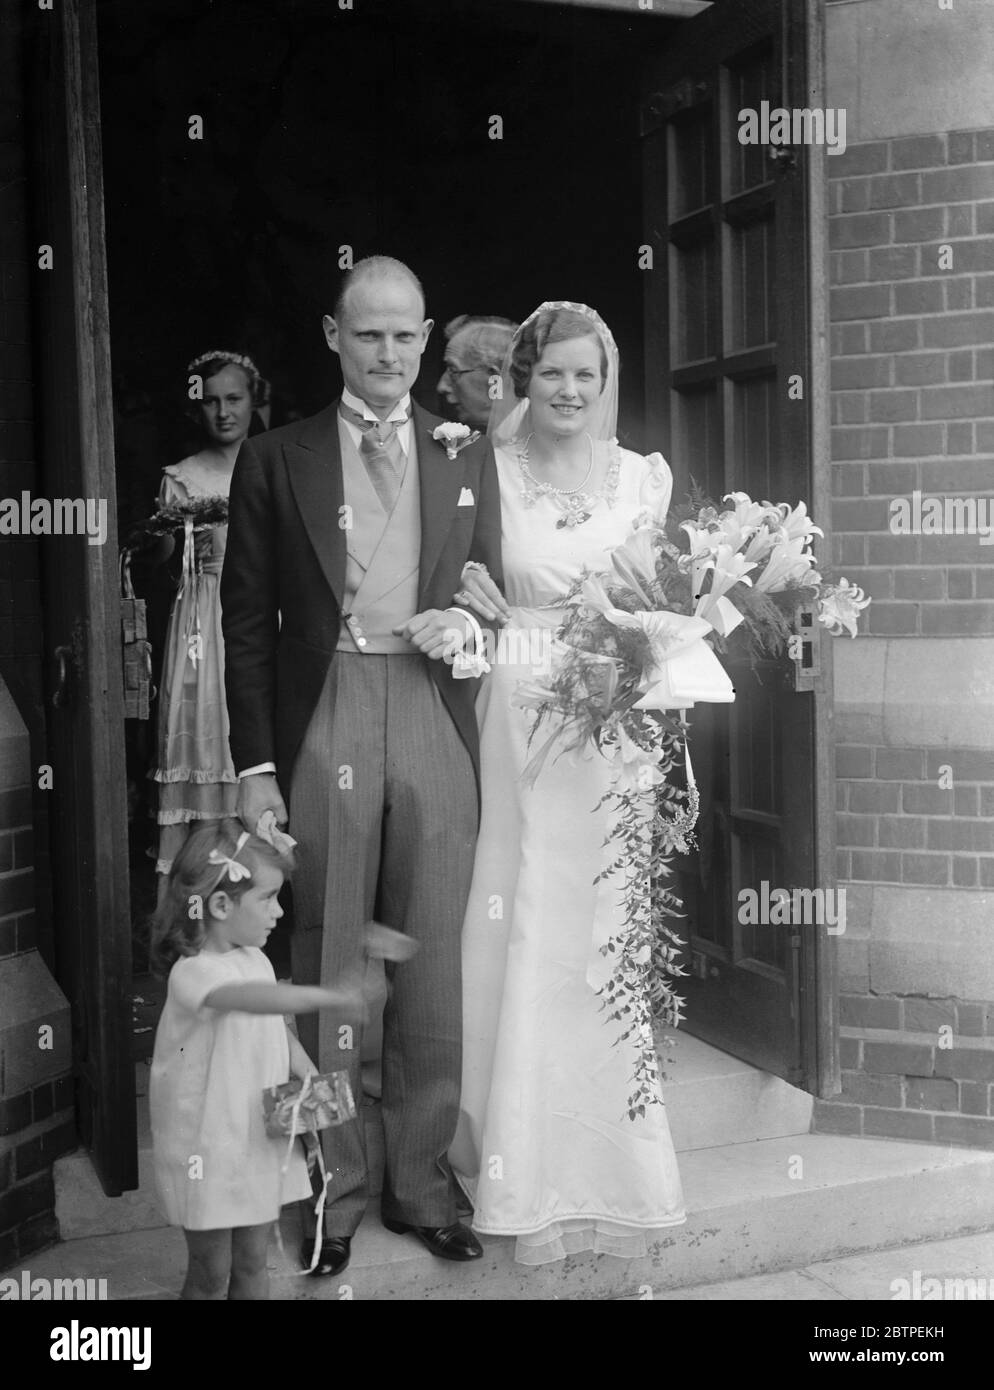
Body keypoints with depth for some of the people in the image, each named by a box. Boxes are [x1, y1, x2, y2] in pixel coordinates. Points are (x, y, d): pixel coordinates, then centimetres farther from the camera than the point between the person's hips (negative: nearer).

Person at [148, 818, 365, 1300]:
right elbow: (251, 999, -45)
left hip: (260, 1140, 7)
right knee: (211, 1275, 9)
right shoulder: (194, 972, -24)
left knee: (252, 1264, 18)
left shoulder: (255, 960, 2)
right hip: (209, 1148, -7)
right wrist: (330, 996, -58)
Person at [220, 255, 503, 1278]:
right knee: (326, 969, 4)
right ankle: (332, 1196, 18)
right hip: (322, 728, -2)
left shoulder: (468, 457, 12)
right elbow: (247, 625, 3)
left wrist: (467, 626, -6)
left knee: (433, 970, 7)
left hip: (436, 727, 2)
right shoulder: (274, 461, 5)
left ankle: (420, 1186, 22)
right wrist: (256, 768, -4)